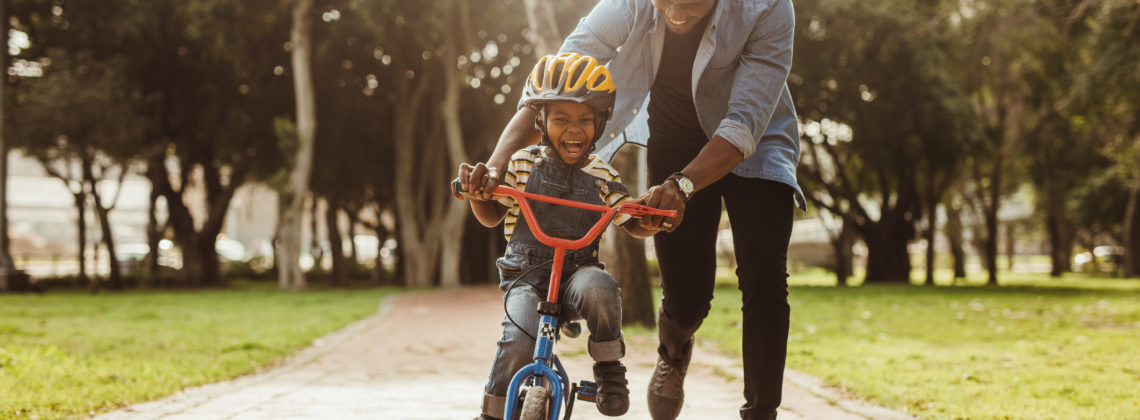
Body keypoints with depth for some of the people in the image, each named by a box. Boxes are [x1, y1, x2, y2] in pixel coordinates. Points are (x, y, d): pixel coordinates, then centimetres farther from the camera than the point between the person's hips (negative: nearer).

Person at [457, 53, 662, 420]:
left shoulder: (602, 176, 3)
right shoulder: (523, 165, 1)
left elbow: (633, 224, 9)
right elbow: (491, 216, 9)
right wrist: (477, 192, -13)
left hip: (579, 270, 1)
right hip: (527, 274, 0)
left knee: (599, 289, -35)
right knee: (520, 340, -27)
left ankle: (609, 369, -11)